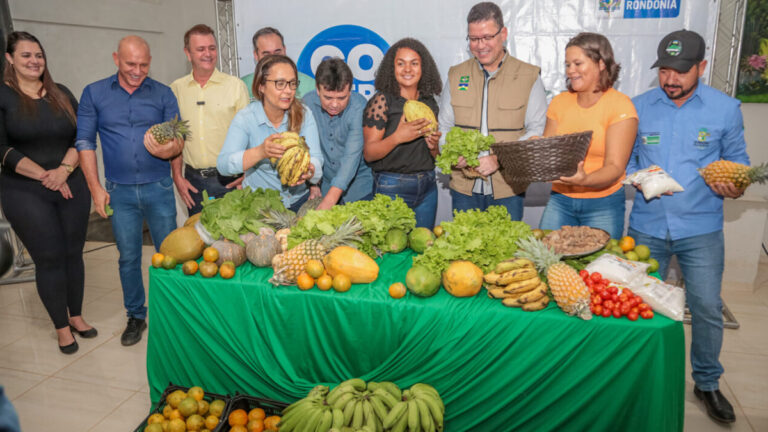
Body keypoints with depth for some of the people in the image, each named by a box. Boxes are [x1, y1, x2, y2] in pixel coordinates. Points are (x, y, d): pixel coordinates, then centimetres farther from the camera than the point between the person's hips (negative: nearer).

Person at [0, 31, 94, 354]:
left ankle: (76, 316, 25)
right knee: (50, 258, 0)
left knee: (73, 253, 8)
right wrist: (45, 176, -13)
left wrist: (64, 170, -10)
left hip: (72, 187, 4)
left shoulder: (61, 94, 9)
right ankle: (61, 327, 15)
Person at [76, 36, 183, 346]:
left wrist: (168, 149, -23)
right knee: (128, 257, 9)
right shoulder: (94, 94, 4)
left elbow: (179, 139, 2)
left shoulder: (163, 94, 3)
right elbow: (85, 142, 4)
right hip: (119, 191, 1)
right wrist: (95, 187, -2)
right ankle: (135, 316, 25)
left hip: (158, 188, 0)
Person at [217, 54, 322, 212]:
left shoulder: (304, 114, -2)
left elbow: (315, 157, -10)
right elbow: (223, 165, -19)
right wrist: (260, 152, -37)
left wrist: (308, 171, -36)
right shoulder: (245, 118, -8)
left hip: (299, 198, 1)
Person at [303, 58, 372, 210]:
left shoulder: (359, 106, -22)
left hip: (358, 187, -2)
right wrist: (313, 185, -9)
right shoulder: (308, 103, -11)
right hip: (324, 183, 2)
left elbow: (352, 155, -29)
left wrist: (331, 198, -35)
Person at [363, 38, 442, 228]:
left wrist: (433, 145, -5)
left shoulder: (430, 102, 8)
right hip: (392, 188, -4)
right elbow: (368, 154, -11)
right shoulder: (383, 100, -6)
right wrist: (398, 137, -26)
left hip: (427, 186, 5)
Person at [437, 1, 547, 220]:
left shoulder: (529, 76, 1)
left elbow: (537, 130, -4)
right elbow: (444, 126, 13)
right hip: (464, 188, 2)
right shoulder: (456, 75, 9)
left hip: (508, 189, -2)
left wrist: (500, 158, -18)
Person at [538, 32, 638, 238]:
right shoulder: (559, 102, 6)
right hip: (559, 201, 3)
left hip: (603, 205, -3)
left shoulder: (620, 105, -6)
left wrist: (585, 180, -32)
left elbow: (615, 167, -13)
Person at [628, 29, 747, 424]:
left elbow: (737, 161, 5)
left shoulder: (725, 108, -1)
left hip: (700, 229, -1)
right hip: (646, 226, 1)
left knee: (707, 309, 5)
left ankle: (707, 383, 29)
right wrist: (637, 177, -11)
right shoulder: (638, 107, 2)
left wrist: (734, 187, -14)